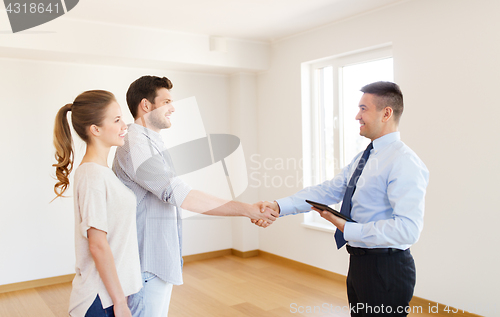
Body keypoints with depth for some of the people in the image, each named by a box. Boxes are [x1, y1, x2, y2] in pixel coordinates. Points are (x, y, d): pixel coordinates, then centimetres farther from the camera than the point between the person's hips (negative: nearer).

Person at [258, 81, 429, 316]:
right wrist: (278, 206, -8)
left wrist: (347, 229, -24)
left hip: (386, 270, -8)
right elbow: (327, 191, 3)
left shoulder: (404, 162, -19)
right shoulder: (363, 158, 10)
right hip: (358, 263, 9)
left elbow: (407, 229, -27)